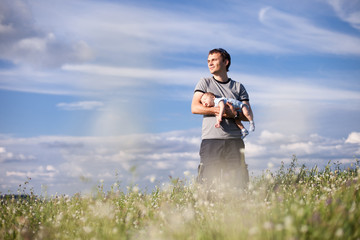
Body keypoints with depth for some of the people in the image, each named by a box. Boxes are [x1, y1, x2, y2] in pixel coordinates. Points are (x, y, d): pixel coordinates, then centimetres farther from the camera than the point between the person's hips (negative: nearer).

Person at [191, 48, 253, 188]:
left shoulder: (238, 87, 18)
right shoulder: (204, 83, 15)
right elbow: (195, 108, 1)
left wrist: (234, 114, -11)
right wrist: (216, 109, -11)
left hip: (234, 140, 1)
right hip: (211, 139, -1)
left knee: (237, 181, -5)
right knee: (208, 179, -9)